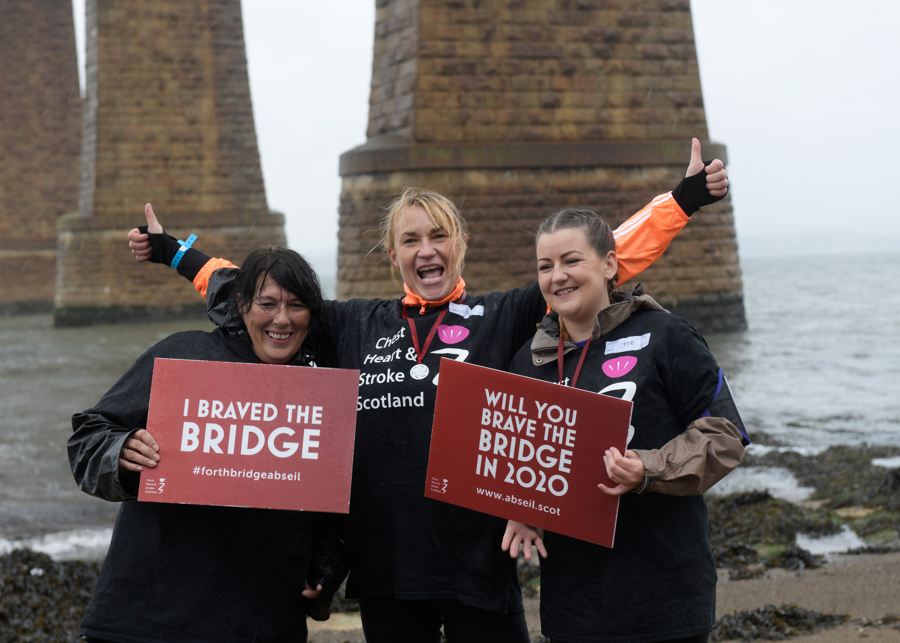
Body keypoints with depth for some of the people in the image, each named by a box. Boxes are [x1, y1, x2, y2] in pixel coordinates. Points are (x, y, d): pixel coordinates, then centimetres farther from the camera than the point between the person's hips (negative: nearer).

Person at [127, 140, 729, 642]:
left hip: (477, 565, -2)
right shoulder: (353, 326, 11)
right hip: (383, 566, 3)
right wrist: (177, 254, 24)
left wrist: (684, 198, -1)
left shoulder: (504, 318, 4)